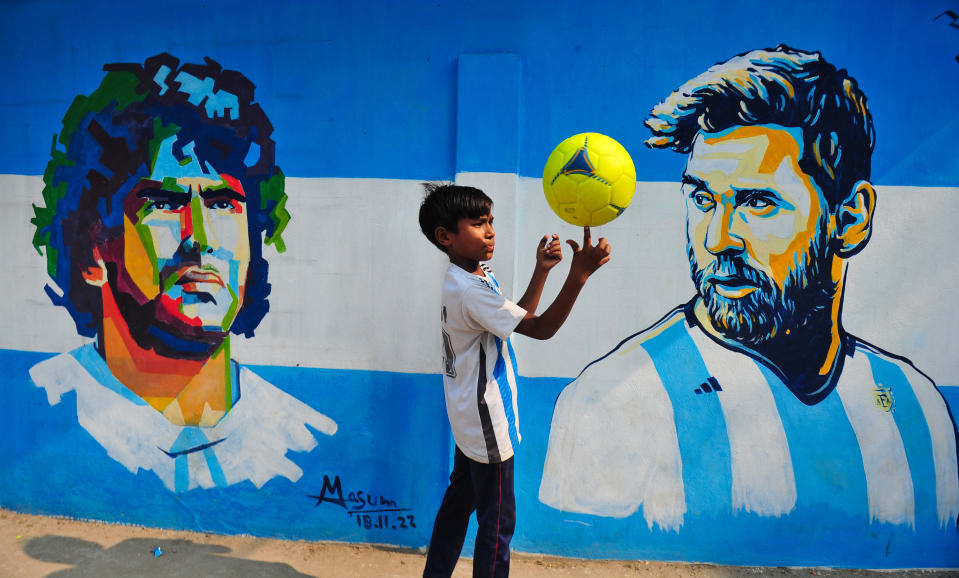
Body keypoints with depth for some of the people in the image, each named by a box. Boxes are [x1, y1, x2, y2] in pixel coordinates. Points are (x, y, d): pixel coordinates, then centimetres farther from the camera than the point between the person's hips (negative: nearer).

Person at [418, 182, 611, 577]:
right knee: (498, 521, 3)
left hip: (470, 419, 10)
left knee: (459, 500, 22)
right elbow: (540, 329, -30)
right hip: (487, 425, -10)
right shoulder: (470, 290, -26)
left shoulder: (476, 278, 6)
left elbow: (517, 317, 9)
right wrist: (578, 275, -40)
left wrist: (542, 270, 1)